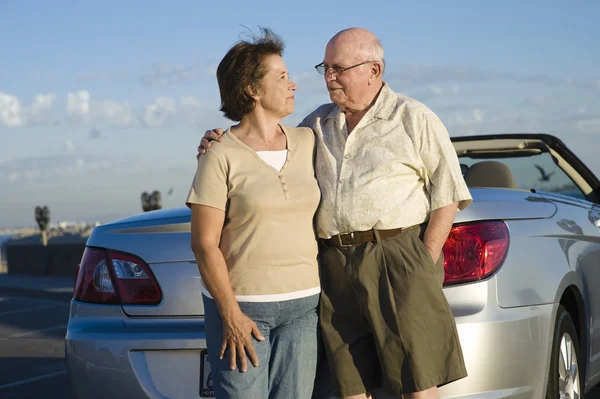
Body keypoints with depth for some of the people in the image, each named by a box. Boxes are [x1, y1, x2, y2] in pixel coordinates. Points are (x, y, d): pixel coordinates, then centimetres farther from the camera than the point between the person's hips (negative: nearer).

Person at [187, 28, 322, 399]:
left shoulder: (307, 142, 6)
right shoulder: (221, 156, -8)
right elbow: (204, 244, -9)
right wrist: (230, 315, -13)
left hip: (302, 304, 4)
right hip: (242, 304, -4)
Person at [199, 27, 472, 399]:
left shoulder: (415, 119, 3)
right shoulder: (317, 124, 18)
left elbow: (446, 197, 1)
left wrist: (424, 265, -7)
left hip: (397, 260, -4)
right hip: (335, 268, 5)